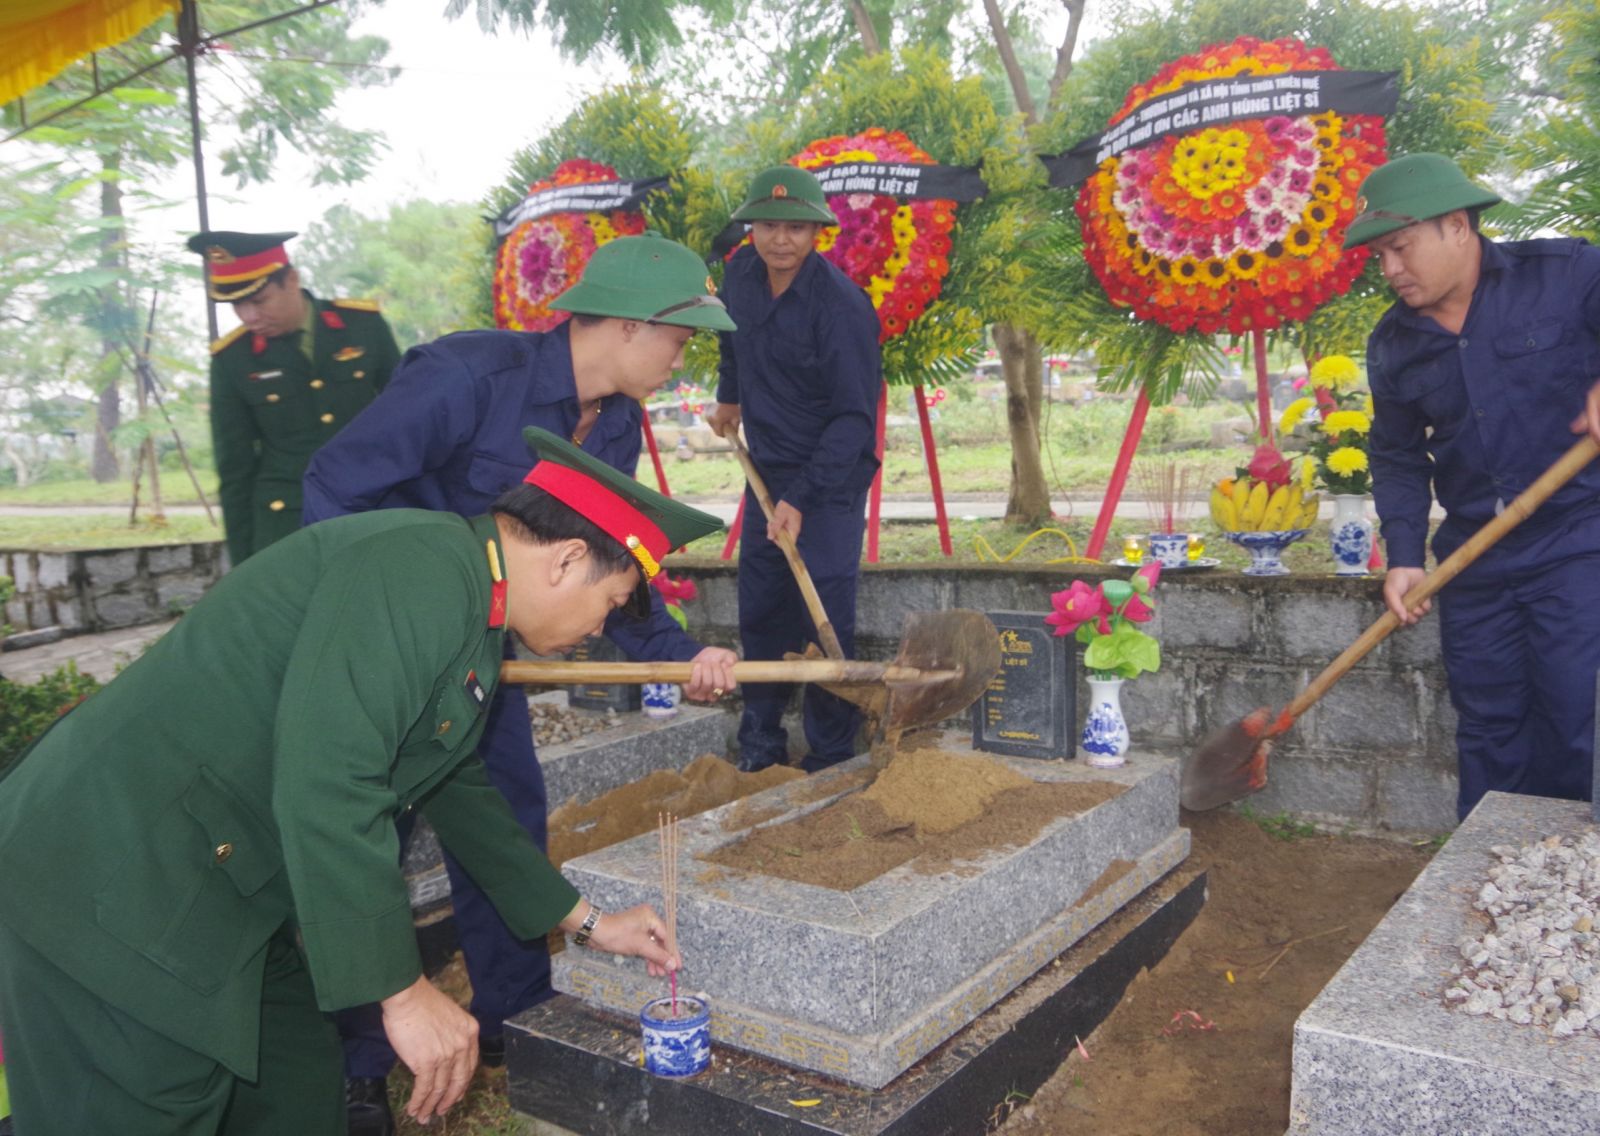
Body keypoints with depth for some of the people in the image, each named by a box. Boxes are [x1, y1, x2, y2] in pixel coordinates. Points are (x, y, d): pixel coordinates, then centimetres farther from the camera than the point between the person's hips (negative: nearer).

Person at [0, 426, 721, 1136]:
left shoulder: (466, 612, 11)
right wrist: (403, 992, -21)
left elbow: (459, 791, 22)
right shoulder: (417, 565, -22)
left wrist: (586, 923, 27)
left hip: (223, 897, 10)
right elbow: (324, 792, -30)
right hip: (115, 887, -10)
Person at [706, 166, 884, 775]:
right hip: (767, 469, 7)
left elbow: (856, 417, -23)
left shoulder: (842, 306, -22)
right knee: (759, 612, 10)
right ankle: (759, 745, 24)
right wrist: (729, 394, 32)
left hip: (830, 478, -7)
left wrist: (802, 498, -27)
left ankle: (830, 758, 9)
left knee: (826, 620, -5)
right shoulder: (741, 273, -1)